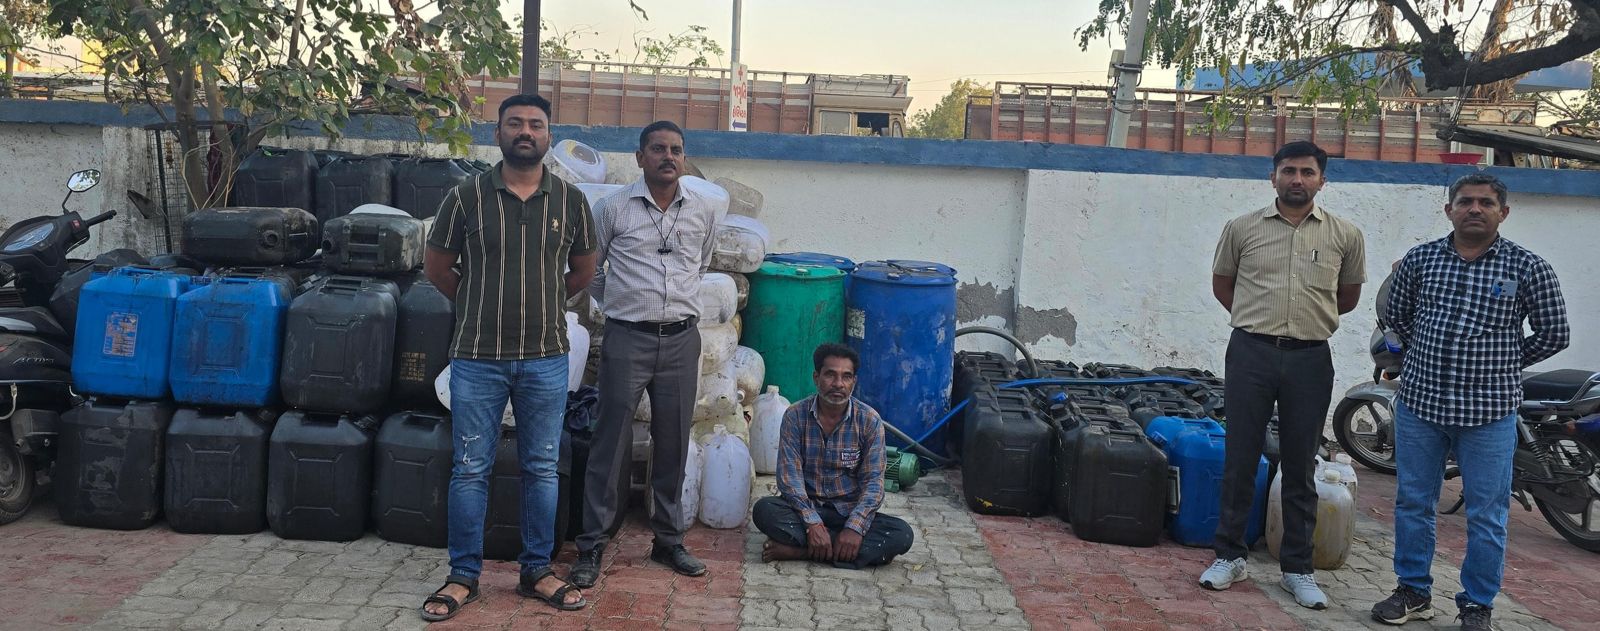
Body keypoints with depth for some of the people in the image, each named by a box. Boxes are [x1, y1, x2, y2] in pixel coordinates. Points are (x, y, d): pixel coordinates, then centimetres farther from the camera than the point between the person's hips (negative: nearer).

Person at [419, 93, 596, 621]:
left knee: (542, 469, 10)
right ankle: (463, 576, 19)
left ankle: (536, 571, 23)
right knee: (470, 470, 6)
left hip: (546, 359, 2)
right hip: (477, 359, -1)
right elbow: (436, 266, 8)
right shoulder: (466, 197, -4)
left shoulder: (571, 201, 1)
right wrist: (479, 304, 12)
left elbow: (583, 270, 14)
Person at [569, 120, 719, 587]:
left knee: (673, 444, 9)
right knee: (611, 443, -1)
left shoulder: (703, 211, 5)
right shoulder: (613, 208, -3)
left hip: (681, 339, 3)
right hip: (627, 339, -3)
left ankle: (669, 540, 23)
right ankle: (592, 546, 8)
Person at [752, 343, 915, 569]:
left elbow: (873, 481, -10)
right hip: (806, 507, -1)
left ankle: (800, 550, -28)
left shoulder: (869, 420, -7)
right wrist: (812, 523, -28)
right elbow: (789, 475, -13)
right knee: (764, 510, -30)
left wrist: (854, 528, -26)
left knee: (902, 534, -27)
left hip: (849, 511, 1)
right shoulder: (795, 416, -7)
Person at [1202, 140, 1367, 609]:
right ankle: (1230, 555, 18)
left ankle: (1297, 568, 19)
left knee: (1300, 468, 8)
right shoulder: (1242, 228, 2)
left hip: (1310, 359, 1)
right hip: (1251, 354, 0)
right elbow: (1221, 284, 14)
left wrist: (1307, 319, 13)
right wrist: (1262, 322, 12)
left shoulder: (1345, 236, 3)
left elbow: (1348, 297, 16)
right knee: (1240, 460, 6)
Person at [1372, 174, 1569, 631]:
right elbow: (1396, 314, 18)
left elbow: (1554, 334, 4)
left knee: (1486, 515, 6)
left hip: (1489, 412, -2)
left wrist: (1504, 365, 7)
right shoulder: (1419, 259, 3)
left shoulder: (1528, 267, -4)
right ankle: (1413, 592, 27)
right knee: (1412, 503, 12)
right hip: (1419, 402, 3)